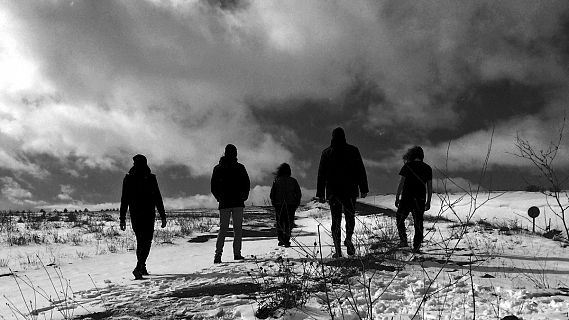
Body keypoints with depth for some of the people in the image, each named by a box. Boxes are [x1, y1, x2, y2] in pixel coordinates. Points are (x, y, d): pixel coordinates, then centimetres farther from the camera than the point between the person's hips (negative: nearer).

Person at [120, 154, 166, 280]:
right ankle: (139, 267, -21)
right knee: (146, 241, -3)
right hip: (148, 214, -3)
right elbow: (158, 198, -4)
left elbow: (124, 200, 3)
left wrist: (122, 219, 7)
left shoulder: (128, 178, 2)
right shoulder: (151, 178, -5)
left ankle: (142, 267, 25)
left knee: (140, 241, 18)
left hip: (134, 215, 3)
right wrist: (163, 216, 2)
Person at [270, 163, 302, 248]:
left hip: (279, 205, 0)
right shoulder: (293, 181, 2)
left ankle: (281, 240, 2)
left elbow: (272, 194, -1)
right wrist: (296, 204, 12)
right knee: (289, 223, 6)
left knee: (280, 222, 12)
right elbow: (299, 194, 3)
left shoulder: (276, 181, -1)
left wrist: (274, 203, 9)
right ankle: (286, 240, -2)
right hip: (291, 205, 0)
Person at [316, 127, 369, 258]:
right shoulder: (353, 150, 1)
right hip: (350, 190, -1)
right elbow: (361, 171, 1)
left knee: (336, 220, 4)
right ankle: (348, 239, -6)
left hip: (333, 191, 1)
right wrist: (364, 189, 6)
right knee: (350, 216, 15)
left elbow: (321, 174, 5)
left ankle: (338, 249, -2)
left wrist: (320, 193, 8)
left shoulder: (326, 153, 4)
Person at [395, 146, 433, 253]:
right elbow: (429, 186, 7)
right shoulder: (427, 168, 7)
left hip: (407, 198, -3)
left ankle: (403, 240, 3)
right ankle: (416, 246, 6)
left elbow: (401, 183, -7)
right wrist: (428, 201, 12)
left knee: (400, 219, 15)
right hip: (420, 200, 3)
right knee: (418, 223, 7)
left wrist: (397, 198, -2)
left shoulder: (407, 166, -4)